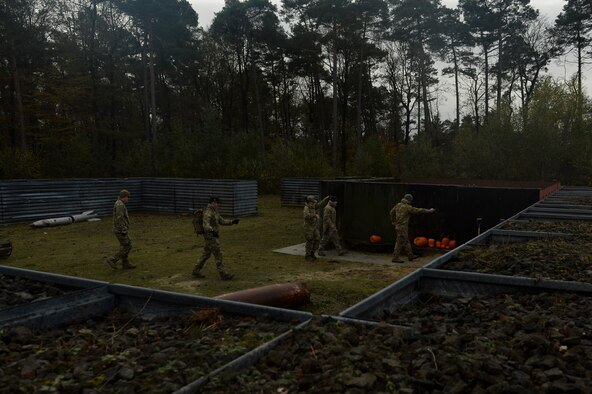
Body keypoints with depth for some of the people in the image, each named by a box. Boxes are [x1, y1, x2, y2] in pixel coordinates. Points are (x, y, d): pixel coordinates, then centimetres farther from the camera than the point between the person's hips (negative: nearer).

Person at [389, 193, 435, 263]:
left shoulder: (398, 205, 7)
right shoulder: (408, 207, -17)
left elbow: (391, 212, 17)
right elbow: (419, 210, -12)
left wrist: (394, 221, 28)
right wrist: (429, 211, 0)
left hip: (398, 226, 9)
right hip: (402, 227, -9)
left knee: (406, 241, 16)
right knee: (400, 242, -3)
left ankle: (410, 256, 25)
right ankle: (395, 258, 0)